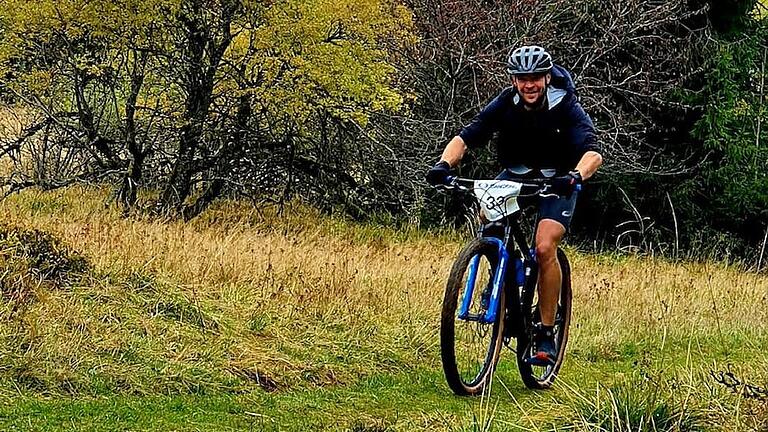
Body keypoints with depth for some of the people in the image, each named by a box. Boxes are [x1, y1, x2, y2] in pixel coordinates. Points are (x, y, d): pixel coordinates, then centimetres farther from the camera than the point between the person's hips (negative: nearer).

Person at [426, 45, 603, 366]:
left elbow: (593, 152, -36)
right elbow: (465, 138, -20)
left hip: (557, 180, -3)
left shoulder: (566, 108, -23)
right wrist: (444, 164, -41)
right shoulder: (505, 104, -16)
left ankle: (546, 335, -13)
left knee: (544, 248, -24)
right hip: (516, 173, 3)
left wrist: (576, 176, -57)